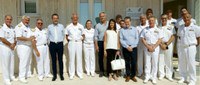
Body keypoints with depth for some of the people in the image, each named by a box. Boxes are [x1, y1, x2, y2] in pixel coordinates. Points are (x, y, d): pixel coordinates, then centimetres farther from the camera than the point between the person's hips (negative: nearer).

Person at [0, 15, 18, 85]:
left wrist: (14, 44, -5)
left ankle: (11, 76, 25)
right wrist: (10, 45, -10)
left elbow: (15, 38, 11)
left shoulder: (12, 28, 9)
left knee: (12, 62, 12)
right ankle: (6, 79, 7)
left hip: (12, 47, 6)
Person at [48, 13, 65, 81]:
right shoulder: (49, 27, 4)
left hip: (60, 44, 0)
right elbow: (48, 36, 14)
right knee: (53, 60, 5)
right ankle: (54, 75, 16)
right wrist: (51, 41, 10)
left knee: (60, 60, 5)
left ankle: (61, 74, 16)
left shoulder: (61, 26, 5)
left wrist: (61, 40, 10)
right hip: (52, 44, 0)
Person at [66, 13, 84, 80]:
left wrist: (81, 40, 0)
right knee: (71, 58, 2)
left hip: (79, 43, 1)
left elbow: (83, 35, 11)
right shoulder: (68, 27, 3)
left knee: (79, 58, 4)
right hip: (71, 43, -1)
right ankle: (71, 74, 10)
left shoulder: (81, 26, 5)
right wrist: (69, 41, 0)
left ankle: (80, 73, 13)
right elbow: (67, 36, 9)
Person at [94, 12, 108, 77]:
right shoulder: (97, 25, 7)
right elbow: (96, 36, 4)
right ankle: (101, 71, 18)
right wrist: (96, 45, -2)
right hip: (100, 42, 1)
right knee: (100, 58, 6)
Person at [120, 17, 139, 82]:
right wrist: (127, 46, -11)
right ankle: (128, 76, 19)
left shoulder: (134, 29, 8)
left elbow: (137, 39, 2)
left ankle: (133, 76, 17)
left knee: (134, 63, 2)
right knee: (127, 63, 7)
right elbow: (121, 40, -1)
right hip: (125, 48, 0)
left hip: (133, 48, 0)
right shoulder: (122, 30, 6)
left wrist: (132, 47, -9)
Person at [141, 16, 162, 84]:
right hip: (147, 48, 0)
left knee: (154, 63, 5)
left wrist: (154, 47, -12)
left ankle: (154, 77, 16)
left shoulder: (157, 30, 5)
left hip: (155, 48, 0)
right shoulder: (145, 29, 5)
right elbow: (142, 39, 1)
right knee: (147, 63, 5)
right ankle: (147, 77, 15)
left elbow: (159, 40, 0)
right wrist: (148, 47, -10)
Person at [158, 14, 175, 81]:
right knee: (160, 60, 2)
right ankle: (161, 74, 14)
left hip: (169, 45, 0)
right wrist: (161, 45, -11)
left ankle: (169, 75, 13)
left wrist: (166, 44, -11)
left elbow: (173, 37, -1)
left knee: (169, 60, 3)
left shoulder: (171, 27, 7)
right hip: (160, 45, 0)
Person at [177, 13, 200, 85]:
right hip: (182, 47, 5)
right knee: (182, 63, 11)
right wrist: (182, 42, 10)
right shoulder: (181, 27, 9)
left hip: (191, 47, -5)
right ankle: (183, 77, 27)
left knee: (191, 64, -1)